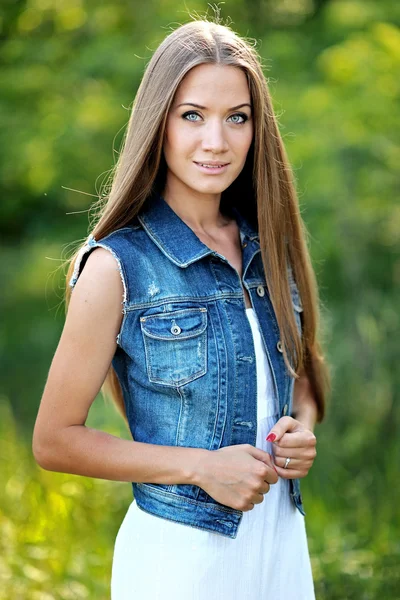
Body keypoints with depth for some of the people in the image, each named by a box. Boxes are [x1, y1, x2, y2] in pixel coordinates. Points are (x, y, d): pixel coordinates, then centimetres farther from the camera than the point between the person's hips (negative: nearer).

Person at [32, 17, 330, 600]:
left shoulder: (269, 247, 3)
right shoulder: (117, 267, -13)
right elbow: (54, 441, -11)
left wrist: (303, 427, -5)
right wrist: (201, 466, -17)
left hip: (284, 544, 5)